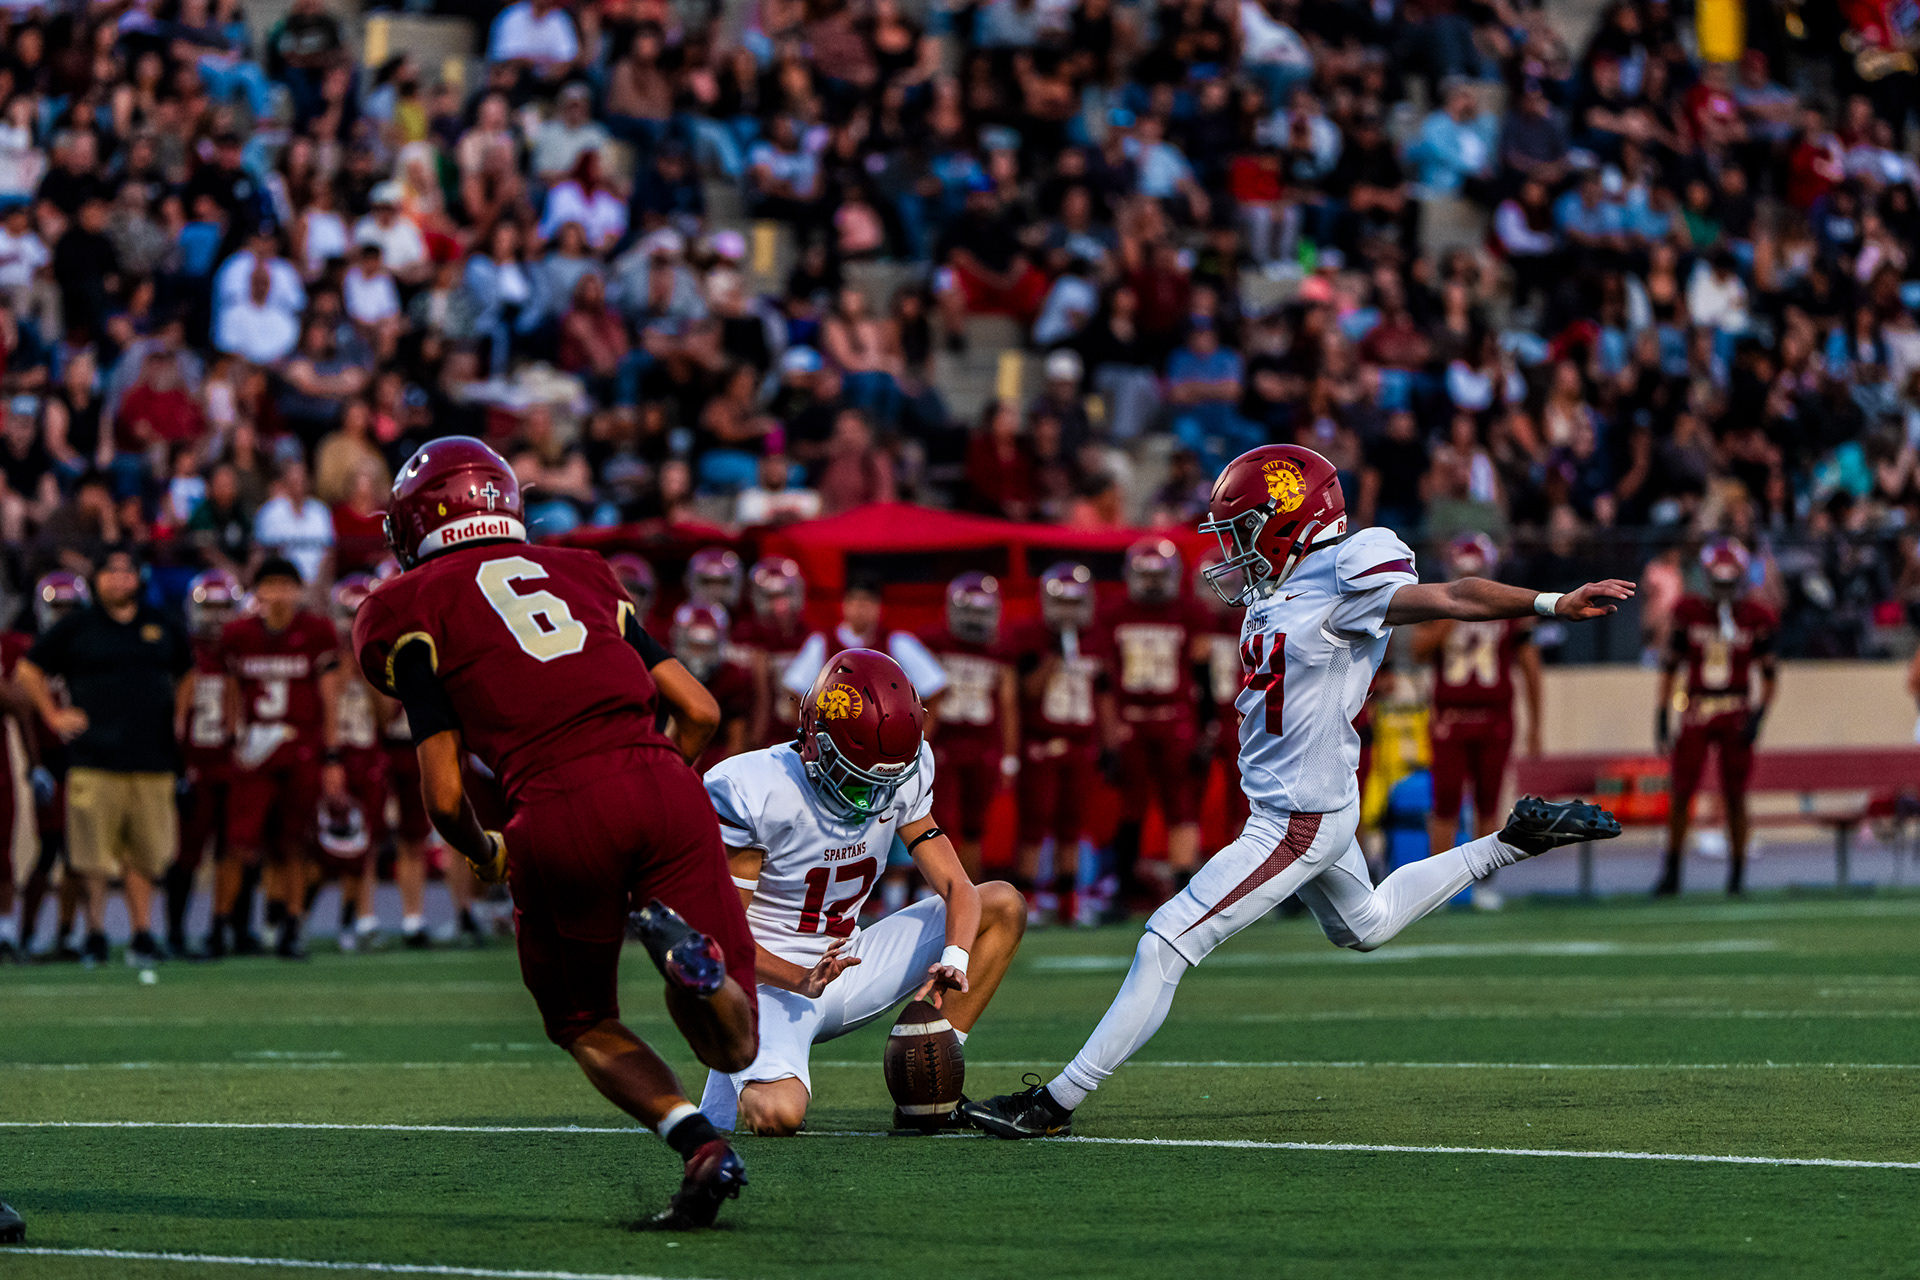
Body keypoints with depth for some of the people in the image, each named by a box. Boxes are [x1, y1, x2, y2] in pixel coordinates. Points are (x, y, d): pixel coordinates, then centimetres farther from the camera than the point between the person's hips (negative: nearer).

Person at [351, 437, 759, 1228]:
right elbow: (700, 710, 21)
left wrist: (483, 855, 27)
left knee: (584, 1026, 22)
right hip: (661, 783, 3)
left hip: (558, 814, -3)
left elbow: (445, 796, 6)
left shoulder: (413, 609, 12)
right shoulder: (581, 575, 26)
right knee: (732, 1045, 12)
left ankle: (698, 1142, -6)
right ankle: (689, 952, -22)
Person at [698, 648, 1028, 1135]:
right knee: (778, 1116, -34)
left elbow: (956, 887, -4)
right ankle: (745, 1078, 7)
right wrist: (803, 982, -34)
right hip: (769, 978, -6)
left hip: (844, 966, 6)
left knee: (1003, 904, -2)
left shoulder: (902, 779, -4)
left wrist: (953, 960, -26)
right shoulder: (753, 795, -22)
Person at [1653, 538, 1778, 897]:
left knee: (1735, 797, 1)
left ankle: (1737, 874, 12)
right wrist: (1662, 715, 3)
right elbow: (1670, 666, 8)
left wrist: (1758, 715, -6)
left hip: (1736, 712, -1)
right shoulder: (1689, 613, 2)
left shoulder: (1755, 619, -1)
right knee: (1680, 793, -2)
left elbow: (1769, 674, 5)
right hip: (1696, 712, 1)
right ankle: (1672, 872, 9)